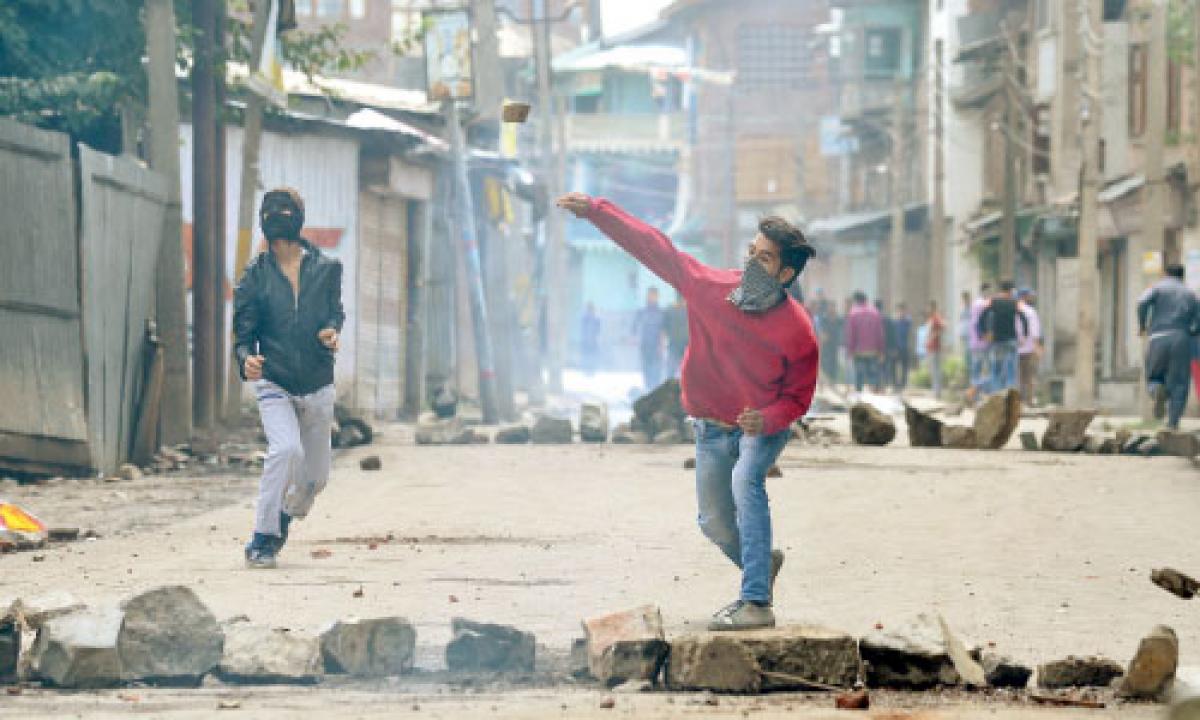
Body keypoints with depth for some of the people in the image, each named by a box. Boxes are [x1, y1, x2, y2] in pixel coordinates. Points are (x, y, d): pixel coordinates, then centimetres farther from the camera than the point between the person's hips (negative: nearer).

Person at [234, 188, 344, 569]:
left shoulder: (326, 268, 4)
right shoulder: (257, 274, 1)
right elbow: (244, 328, 1)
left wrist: (331, 329, -11)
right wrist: (246, 357, -21)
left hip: (318, 385, 3)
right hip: (274, 382, -3)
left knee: (315, 476, 9)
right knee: (286, 448, -28)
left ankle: (285, 516, 43)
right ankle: (262, 539, -19)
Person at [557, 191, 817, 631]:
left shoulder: (798, 332, -22)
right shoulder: (710, 288, -16)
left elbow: (797, 397, -11)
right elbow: (655, 249, -11)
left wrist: (767, 419, -32)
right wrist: (595, 211, -15)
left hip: (765, 427, -4)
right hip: (712, 427, 4)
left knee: (745, 480, -33)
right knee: (715, 524, 11)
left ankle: (757, 603, -36)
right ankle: (762, 564, 45)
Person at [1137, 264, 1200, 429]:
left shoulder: (1158, 287, 12)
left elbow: (1143, 302, -9)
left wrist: (1142, 325, 5)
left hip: (1159, 339, -1)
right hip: (1182, 340, 1)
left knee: (1154, 378, 14)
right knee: (1178, 385, 4)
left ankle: (1158, 391, -20)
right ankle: (1173, 422, -11)